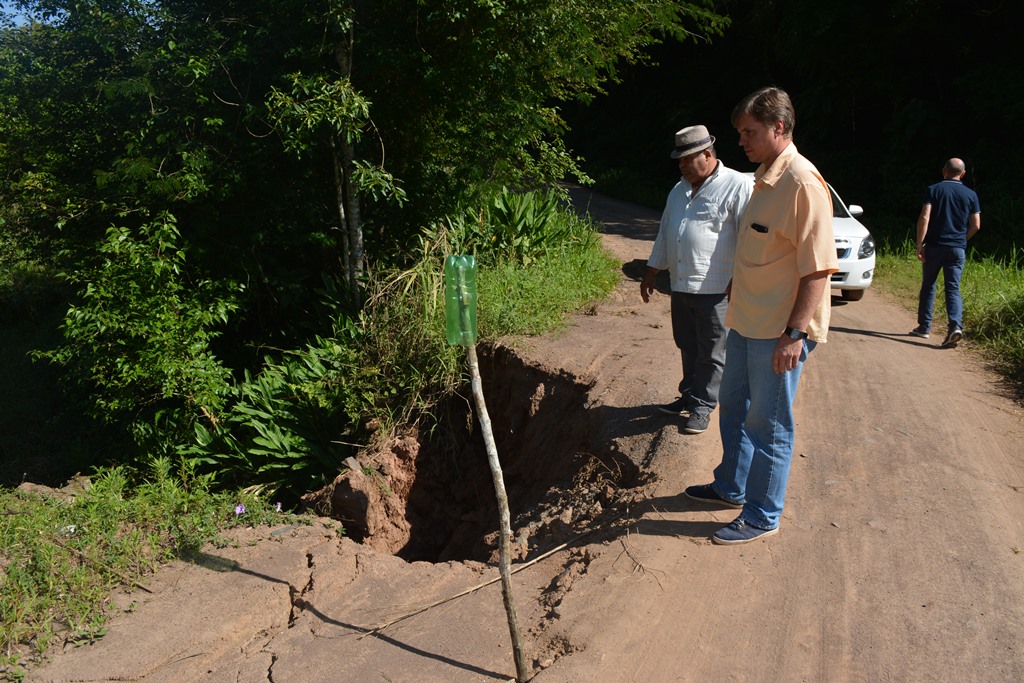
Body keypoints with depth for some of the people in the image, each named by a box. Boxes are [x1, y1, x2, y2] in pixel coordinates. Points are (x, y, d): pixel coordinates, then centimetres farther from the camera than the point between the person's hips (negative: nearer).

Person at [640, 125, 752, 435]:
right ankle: (688, 396, 29)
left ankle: (702, 406, 12)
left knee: (711, 354, 2)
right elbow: (664, 233, 22)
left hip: (715, 289, -7)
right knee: (688, 348, 16)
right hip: (680, 286, 7)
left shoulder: (738, 186, -9)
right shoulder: (679, 191, 15)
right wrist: (651, 272, 20)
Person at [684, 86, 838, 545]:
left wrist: (795, 332, -25)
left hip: (779, 332, -9)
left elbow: (818, 267, -22)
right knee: (734, 408, 22)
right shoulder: (764, 179, 10)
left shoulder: (803, 184, -19)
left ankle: (762, 516, 19)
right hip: (746, 322, 10)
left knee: (769, 425, 3)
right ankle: (731, 488, 40)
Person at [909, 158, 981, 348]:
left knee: (928, 286, 12)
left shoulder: (933, 190, 0)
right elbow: (976, 225, 5)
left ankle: (924, 327, 18)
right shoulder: (970, 195, 7)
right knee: (953, 289, 0)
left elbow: (924, 217, -11)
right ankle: (955, 326, -20)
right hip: (957, 248, 1)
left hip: (934, 246, -1)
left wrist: (919, 245, -9)